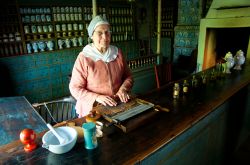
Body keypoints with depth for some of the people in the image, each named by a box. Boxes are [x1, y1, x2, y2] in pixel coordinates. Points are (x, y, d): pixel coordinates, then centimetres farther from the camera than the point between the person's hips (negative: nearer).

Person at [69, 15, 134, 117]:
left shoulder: (117, 53, 4)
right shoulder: (84, 58, -9)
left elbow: (128, 76, 12)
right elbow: (75, 88, -7)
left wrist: (123, 89, -8)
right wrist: (97, 97, -20)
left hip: (118, 106, 4)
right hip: (93, 110, -3)